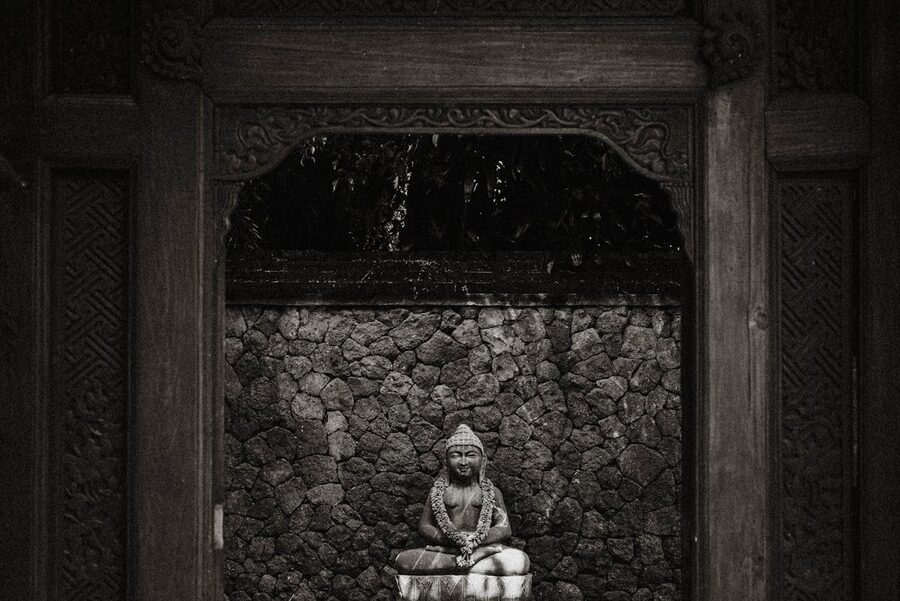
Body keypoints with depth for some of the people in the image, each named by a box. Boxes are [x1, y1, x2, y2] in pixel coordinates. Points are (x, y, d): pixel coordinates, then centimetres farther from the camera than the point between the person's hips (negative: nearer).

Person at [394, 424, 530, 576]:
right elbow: (424, 526, 7)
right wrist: (451, 539, -14)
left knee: (519, 561, -32)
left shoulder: (491, 492, 12)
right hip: (447, 548, 1)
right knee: (402, 561, -30)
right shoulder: (438, 491, 14)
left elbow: (504, 529, 2)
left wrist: (475, 540, -17)